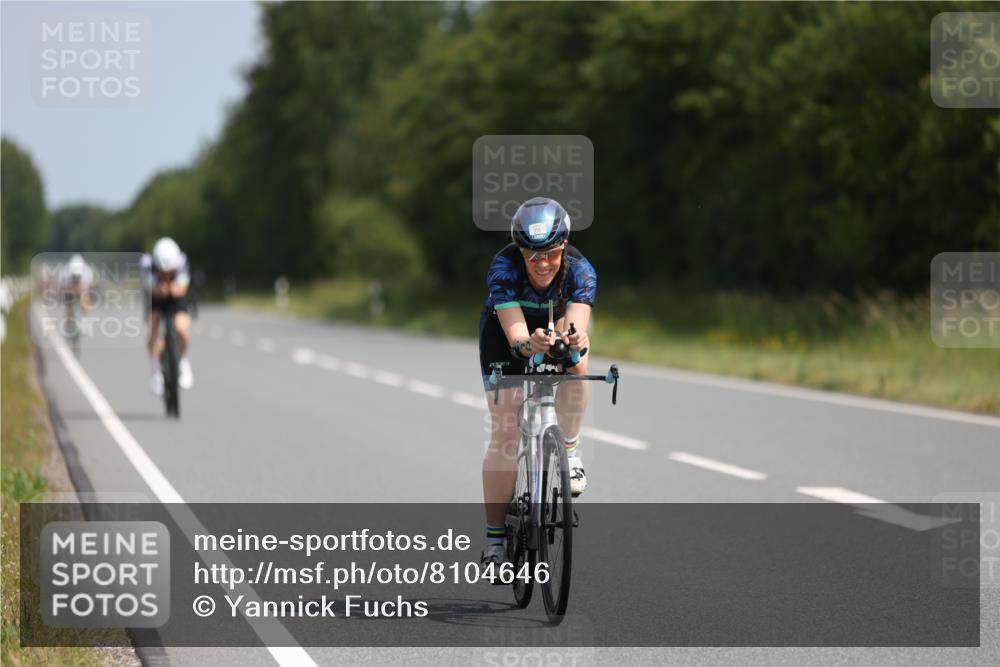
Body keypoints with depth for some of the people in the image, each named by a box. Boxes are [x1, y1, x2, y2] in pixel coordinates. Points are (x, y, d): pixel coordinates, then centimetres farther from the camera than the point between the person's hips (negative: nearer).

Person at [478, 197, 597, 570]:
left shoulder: (580, 270, -31)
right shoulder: (504, 268, -34)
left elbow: (577, 327, -46)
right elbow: (516, 334, -45)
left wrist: (575, 340, -69)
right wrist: (529, 344, -67)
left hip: (556, 326, 1)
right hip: (505, 333, -1)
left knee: (576, 361, -35)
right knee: (504, 435, -11)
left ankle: (569, 451, -15)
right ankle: (495, 539, -3)